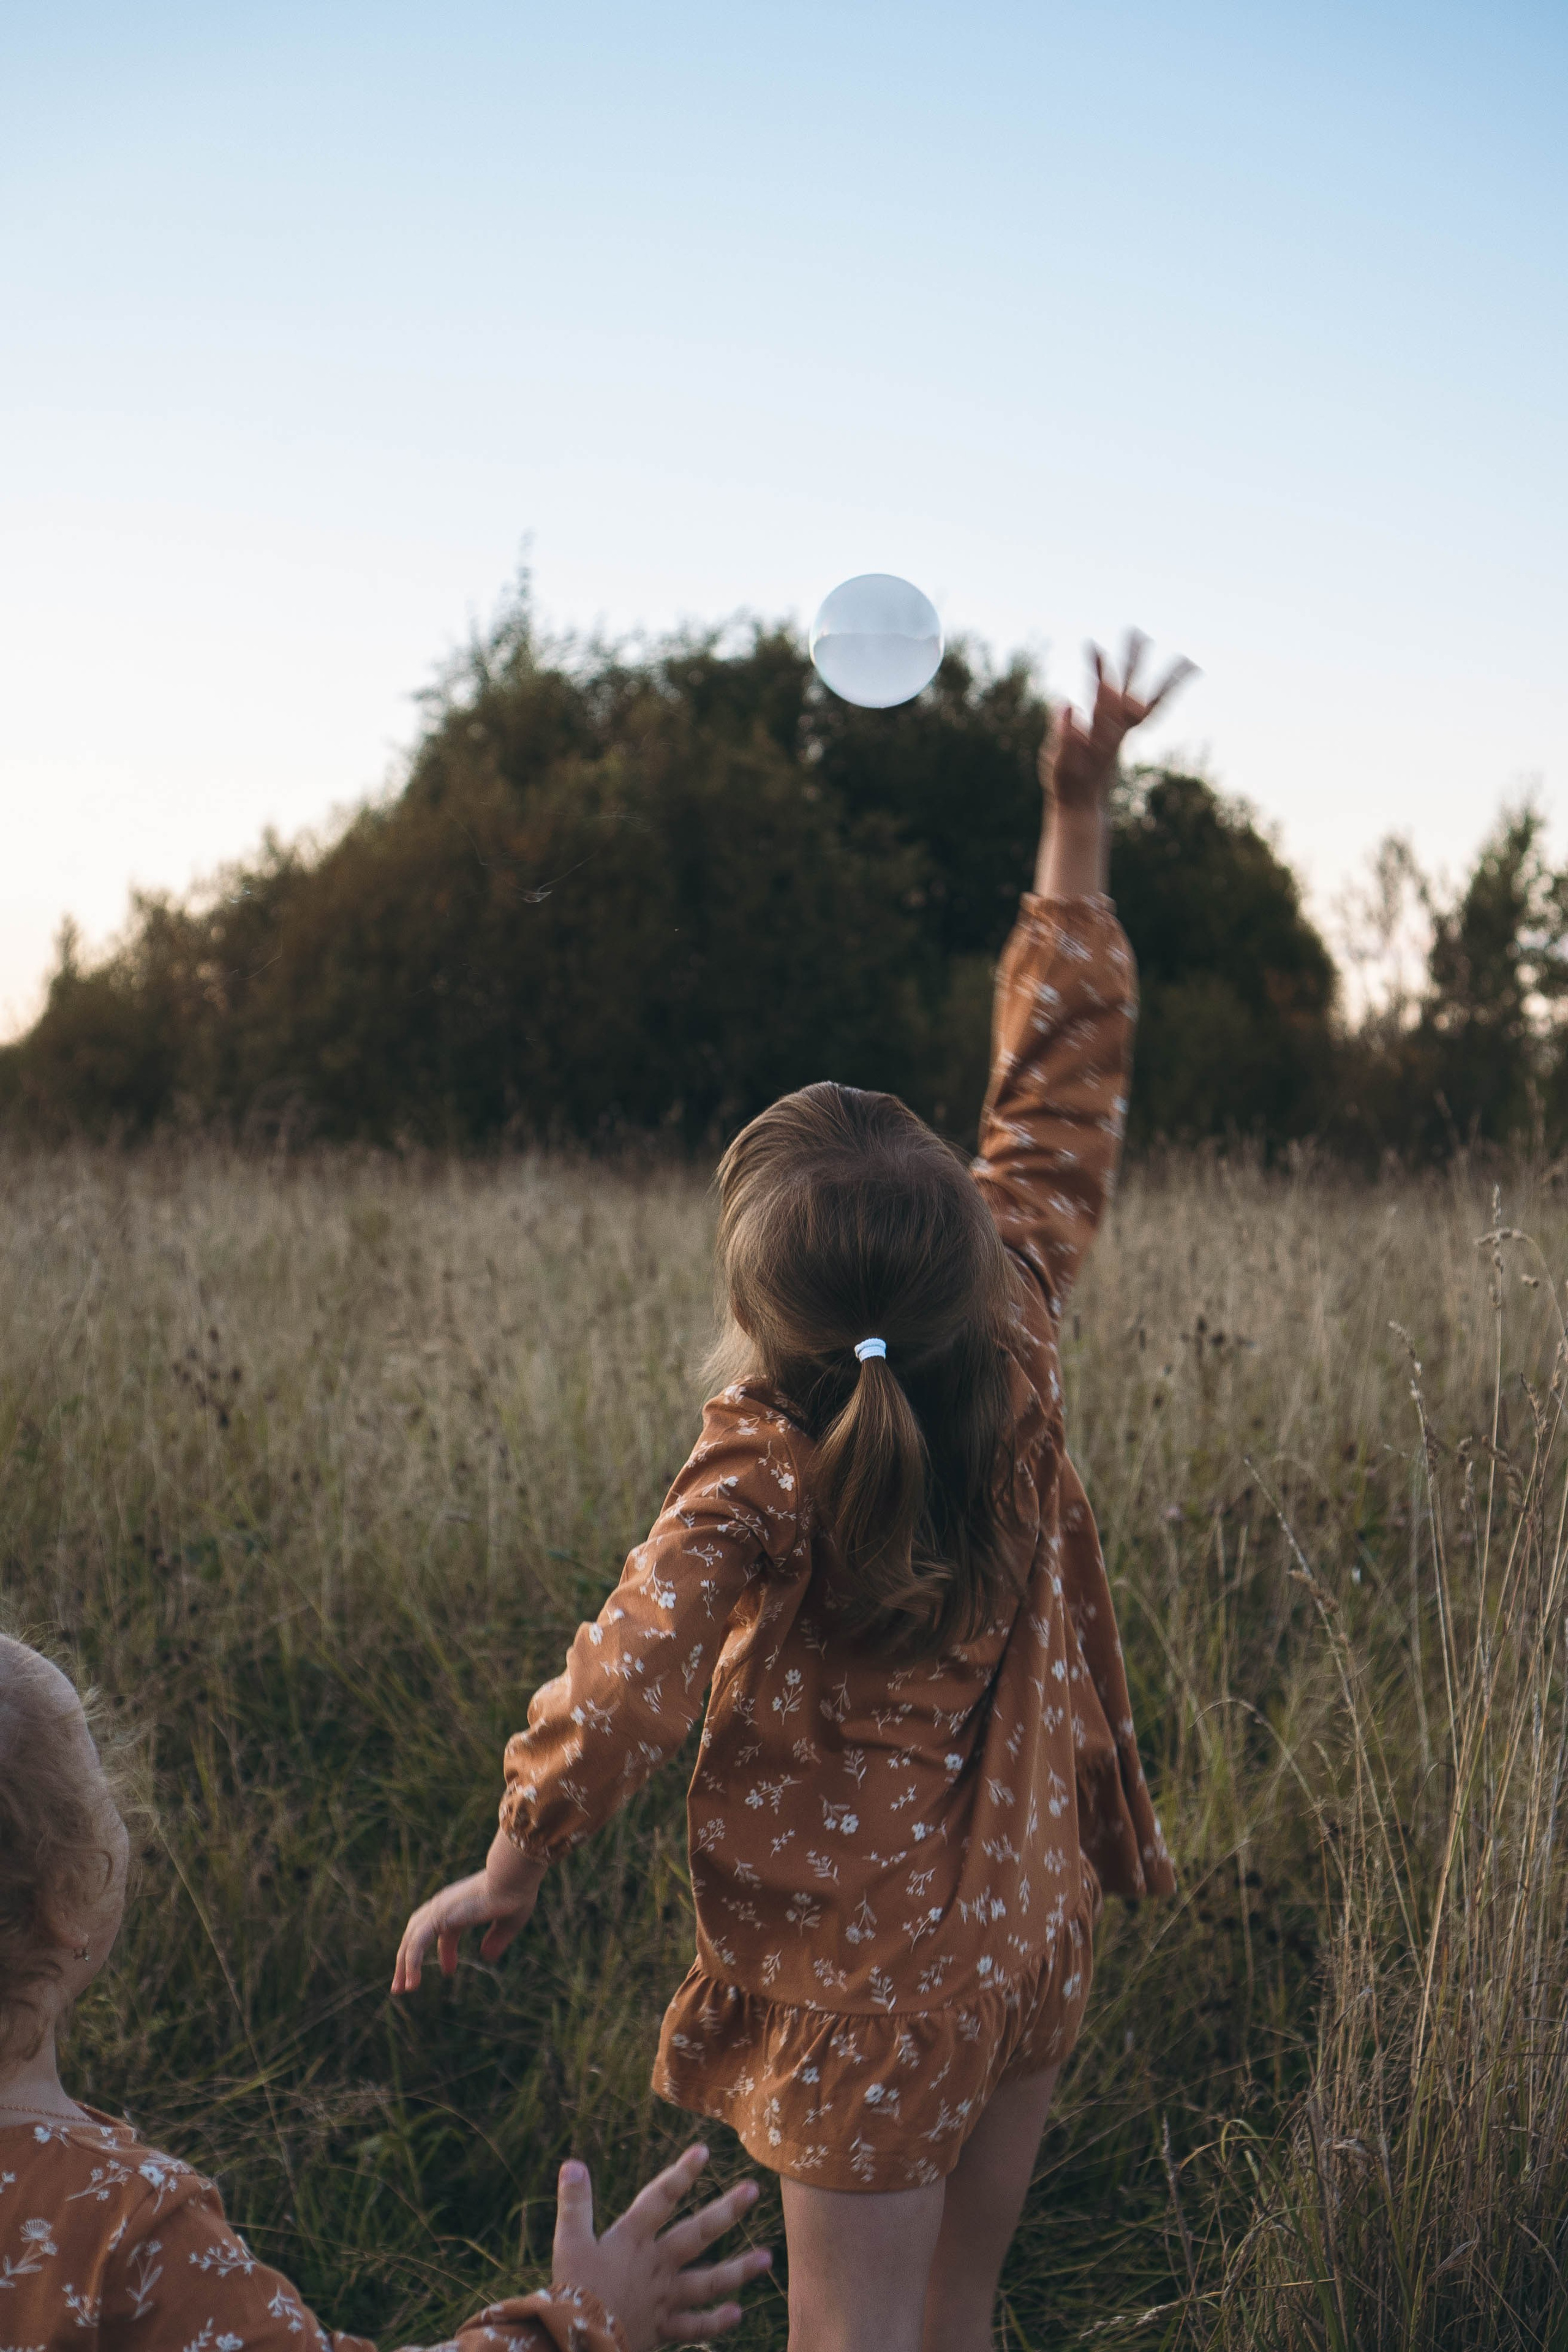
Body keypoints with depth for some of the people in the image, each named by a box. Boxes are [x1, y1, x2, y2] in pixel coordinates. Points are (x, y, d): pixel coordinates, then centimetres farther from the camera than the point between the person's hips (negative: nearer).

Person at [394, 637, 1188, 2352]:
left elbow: (634, 1669, -25)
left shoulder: (763, 1477, -20)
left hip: (867, 1983, -5)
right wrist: (1079, 822, 3)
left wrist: (509, 1868, -10)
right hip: (1032, 1935, 6)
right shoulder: (1018, 1344, -9)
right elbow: (1058, 1087, -2)